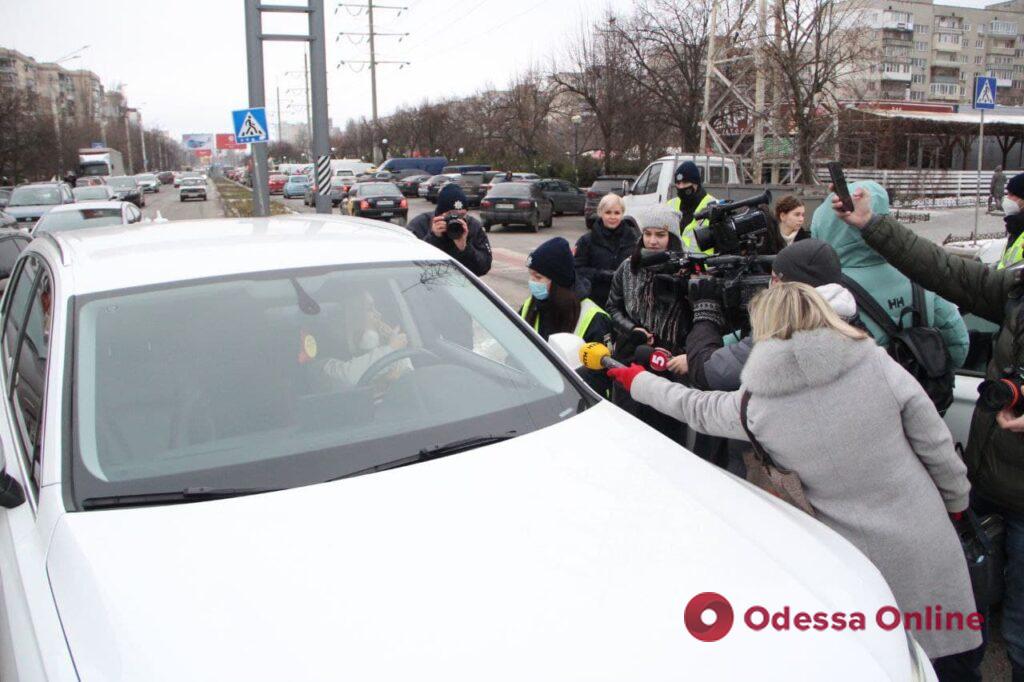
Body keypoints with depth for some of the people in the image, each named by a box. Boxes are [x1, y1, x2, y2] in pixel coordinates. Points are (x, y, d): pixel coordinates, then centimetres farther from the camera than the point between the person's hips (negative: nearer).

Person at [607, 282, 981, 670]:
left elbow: (694, 408, 7)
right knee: (951, 648, 22)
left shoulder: (755, 405, -12)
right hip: (928, 542, 1)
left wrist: (639, 383, 24)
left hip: (862, 562, -1)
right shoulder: (878, 364, -13)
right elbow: (937, 446, -6)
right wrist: (956, 500, 14)